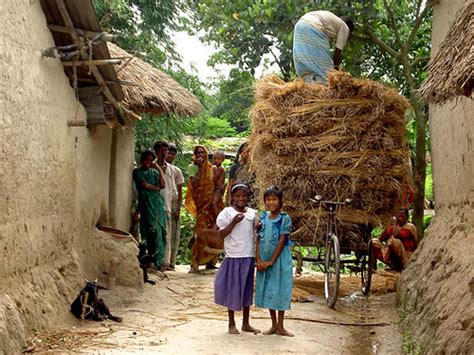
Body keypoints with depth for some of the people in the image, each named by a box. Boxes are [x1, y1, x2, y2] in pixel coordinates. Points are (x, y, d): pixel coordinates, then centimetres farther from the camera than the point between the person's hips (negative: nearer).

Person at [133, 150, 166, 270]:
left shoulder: (154, 172, 21)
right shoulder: (137, 172, 8)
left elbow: (162, 185, 7)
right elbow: (145, 185, -5)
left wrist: (160, 170, 6)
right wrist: (157, 188, 7)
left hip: (158, 202, 5)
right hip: (146, 202, -5)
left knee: (160, 230, -3)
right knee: (152, 230, -14)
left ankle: (159, 260, -1)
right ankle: (155, 261, -15)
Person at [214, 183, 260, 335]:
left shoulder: (252, 213, 9)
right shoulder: (227, 212, -3)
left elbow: (255, 233, 15)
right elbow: (222, 234, -7)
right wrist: (234, 222, -20)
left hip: (249, 257, 4)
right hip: (233, 256, -4)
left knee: (247, 289, 10)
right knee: (232, 289, 3)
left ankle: (246, 323, 20)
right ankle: (231, 324, 14)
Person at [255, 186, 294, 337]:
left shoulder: (285, 219, -7)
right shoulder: (263, 217, 5)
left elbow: (282, 241, -10)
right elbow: (258, 240, 4)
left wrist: (271, 261, -13)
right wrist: (259, 260, -7)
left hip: (280, 258, -4)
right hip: (264, 259, 4)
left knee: (280, 290, -1)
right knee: (267, 291, 8)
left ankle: (280, 326, 9)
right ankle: (274, 325, 18)